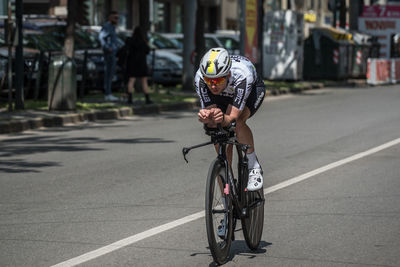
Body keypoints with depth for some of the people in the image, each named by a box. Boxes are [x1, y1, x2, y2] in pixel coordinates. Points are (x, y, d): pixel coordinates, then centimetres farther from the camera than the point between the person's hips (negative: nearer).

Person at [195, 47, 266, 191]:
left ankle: (254, 166, -10)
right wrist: (205, 117, -57)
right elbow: (208, 109, -33)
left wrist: (221, 119, -66)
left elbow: (231, 118, -44)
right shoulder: (200, 77, -37)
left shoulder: (242, 75, -45)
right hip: (223, 95, 3)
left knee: (238, 122, -33)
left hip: (253, 89, -3)